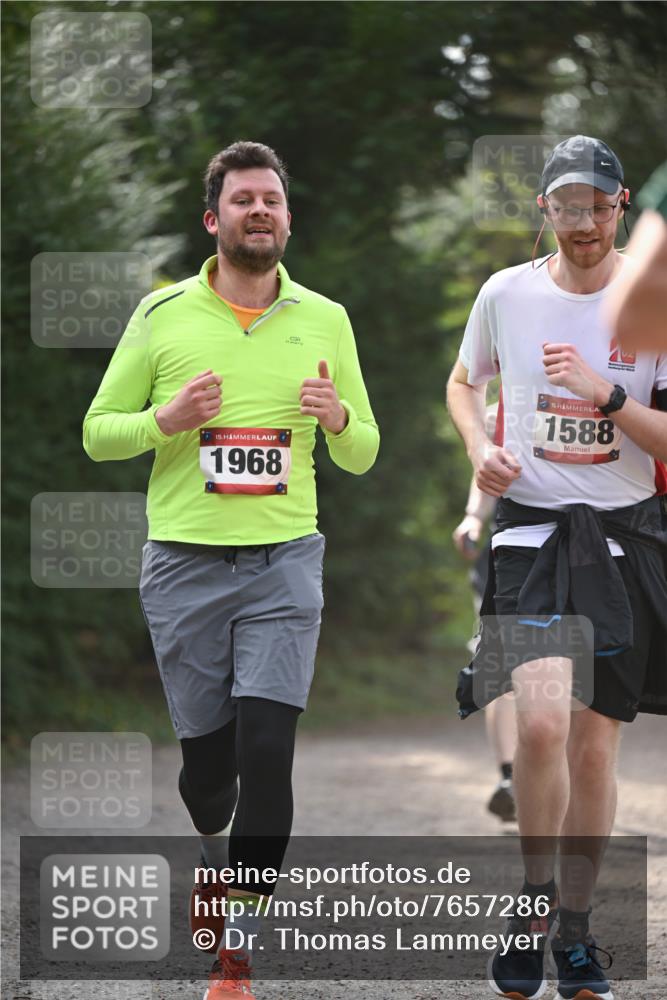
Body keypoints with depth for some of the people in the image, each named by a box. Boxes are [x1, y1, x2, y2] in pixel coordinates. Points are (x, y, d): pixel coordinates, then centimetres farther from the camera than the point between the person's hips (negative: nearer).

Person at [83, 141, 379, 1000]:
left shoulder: (324, 320, 8)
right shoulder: (162, 314, 3)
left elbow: (362, 455, 15)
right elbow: (98, 432, 6)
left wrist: (340, 419, -9)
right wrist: (164, 420, -14)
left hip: (285, 559, 0)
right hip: (185, 563, 0)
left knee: (267, 751, -12)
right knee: (206, 754, 6)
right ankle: (215, 851, 42)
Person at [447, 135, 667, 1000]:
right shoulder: (506, 293, 2)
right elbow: (463, 382, 20)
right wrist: (480, 448, 1)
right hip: (531, 534, -1)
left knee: (595, 744, 6)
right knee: (542, 724, -20)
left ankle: (575, 929, 22)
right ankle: (533, 898, 2)